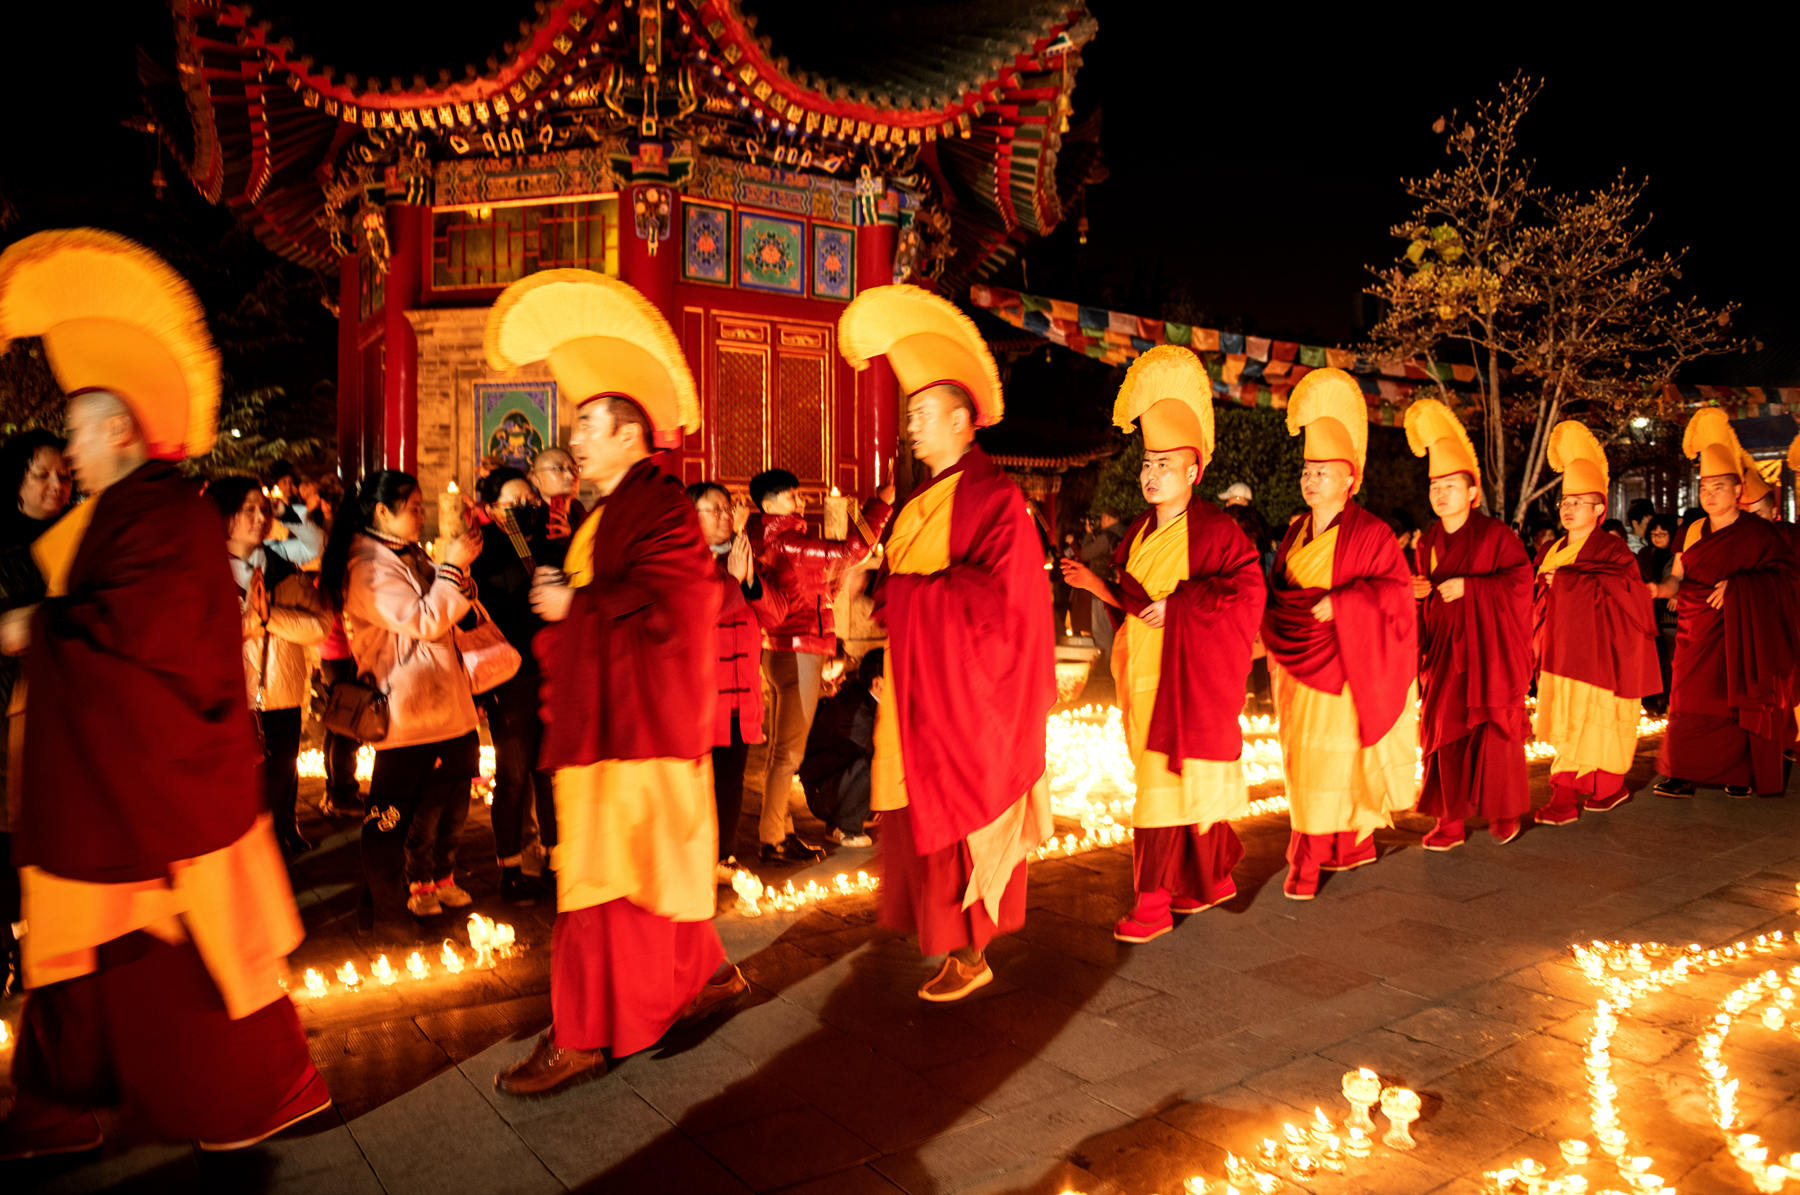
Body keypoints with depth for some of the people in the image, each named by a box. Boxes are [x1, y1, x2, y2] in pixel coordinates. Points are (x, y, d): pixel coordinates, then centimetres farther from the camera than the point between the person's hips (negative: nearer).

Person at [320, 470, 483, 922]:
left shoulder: (409, 556, 15)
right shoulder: (369, 568, -16)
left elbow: (448, 610, 22)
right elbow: (424, 621, -23)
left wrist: (459, 568, 8)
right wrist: (452, 565, -19)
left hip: (446, 704, 10)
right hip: (409, 711, -10)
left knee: (452, 799, 17)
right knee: (420, 807, 0)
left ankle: (442, 877, 32)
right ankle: (420, 884, 15)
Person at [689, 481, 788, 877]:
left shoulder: (743, 559, 16)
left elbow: (776, 614, 6)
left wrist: (750, 580, -10)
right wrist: (730, 577, -17)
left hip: (742, 692, 6)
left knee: (732, 777, 11)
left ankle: (724, 858, 23)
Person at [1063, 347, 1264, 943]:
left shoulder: (1215, 531, -10)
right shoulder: (1140, 532, 12)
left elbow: (1247, 591, -18)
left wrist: (1177, 606, -21)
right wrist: (1098, 586, 2)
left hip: (1190, 678, -7)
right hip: (1146, 675, 7)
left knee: (1170, 783, -6)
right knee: (1193, 780, 15)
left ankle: (1154, 901, 0)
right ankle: (1215, 879, 30)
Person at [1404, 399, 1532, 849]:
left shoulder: (1495, 534, -4)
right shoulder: (1428, 542, 11)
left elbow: (1520, 581, -13)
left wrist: (1468, 586, -18)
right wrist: (1419, 590, -2)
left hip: (1491, 650, -4)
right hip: (1444, 651, 4)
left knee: (1494, 733, -1)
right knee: (1445, 732, 1)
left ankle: (1505, 811, 19)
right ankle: (1451, 820, 8)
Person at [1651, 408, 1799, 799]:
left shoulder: (1757, 532, -2)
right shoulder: (1694, 531, 10)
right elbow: (1678, 577, 7)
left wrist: (1737, 585, -17)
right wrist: (1660, 588, -14)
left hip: (1735, 631, -4)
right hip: (1696, 630, 4)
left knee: (1735, 701, -2)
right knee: (1689, 700, 0)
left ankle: (1740, 775, 8)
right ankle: (1682, 776, 2)